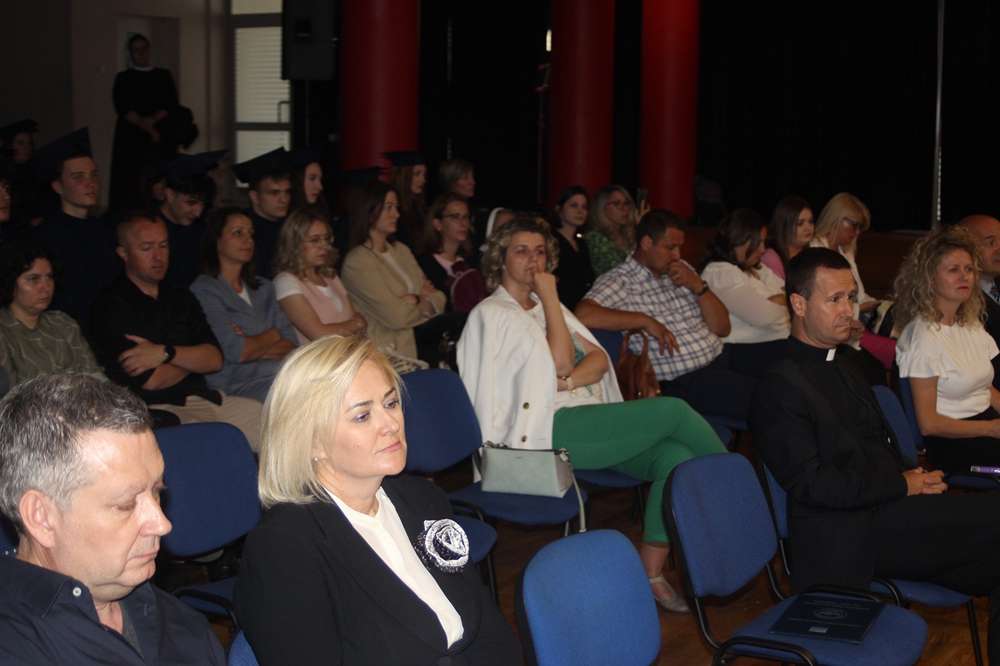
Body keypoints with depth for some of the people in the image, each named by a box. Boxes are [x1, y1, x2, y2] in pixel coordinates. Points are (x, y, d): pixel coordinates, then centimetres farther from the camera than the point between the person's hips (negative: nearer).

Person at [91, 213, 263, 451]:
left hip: (206, 398, 7)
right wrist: (193, 358, 9)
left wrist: (165, 353, -10)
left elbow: (215, 359, 6)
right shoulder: (111, 306, -1)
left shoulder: (181, 298, 19)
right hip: (158, 410, -6)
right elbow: (151, 381, -9)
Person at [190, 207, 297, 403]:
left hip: (281, 374, 7)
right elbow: (235, 351, -10)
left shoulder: (263, 287, 23)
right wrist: (273, 335, 8)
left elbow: (291, 344, 12)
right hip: (237, 384, -7)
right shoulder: (204, 290, 1)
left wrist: (252, 347, -6)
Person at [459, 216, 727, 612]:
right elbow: (559, 361, -8)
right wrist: (549, 298, -3)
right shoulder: (491, 314, 2)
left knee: (676, 456, -22)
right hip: (546, 431, -7)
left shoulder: (548, 306, 25)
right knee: (671, 411, -21)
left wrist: (567, 381, -9)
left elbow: (598, 359, 11)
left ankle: (652, 575, -19)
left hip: (593, 422, 7)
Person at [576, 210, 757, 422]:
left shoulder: (682, 270, 16)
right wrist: (645, 321, -20)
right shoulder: (621, 280, -4)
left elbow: (723, 328, 14)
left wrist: (698, 286, -2)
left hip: (723, 358, 7)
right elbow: (583, 315, -25)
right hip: (685, 380, -7)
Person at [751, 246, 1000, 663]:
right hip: (850, 535, -9)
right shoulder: (781, 386, -8)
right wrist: (902, 485, -11)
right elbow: (811, 484, -15)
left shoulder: (846, 362, 21)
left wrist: (916, 476, 3)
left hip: (886, 509, 9)